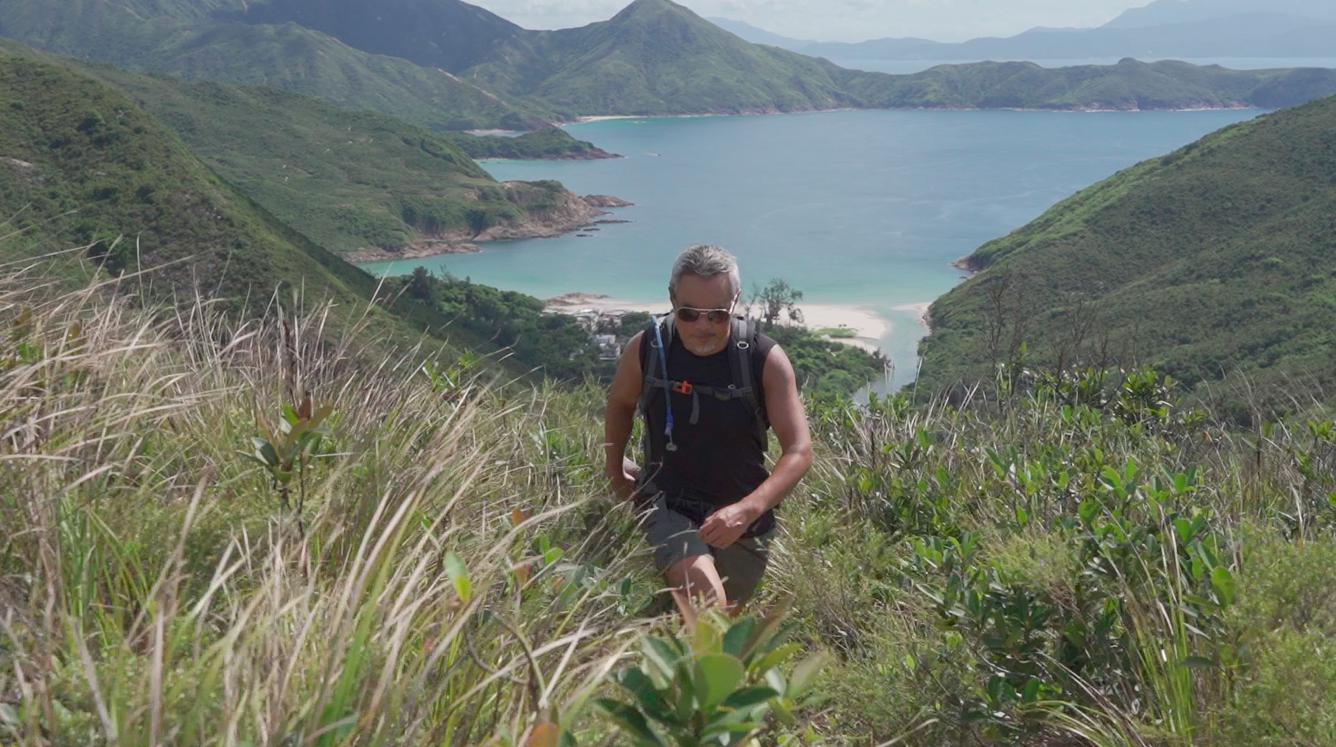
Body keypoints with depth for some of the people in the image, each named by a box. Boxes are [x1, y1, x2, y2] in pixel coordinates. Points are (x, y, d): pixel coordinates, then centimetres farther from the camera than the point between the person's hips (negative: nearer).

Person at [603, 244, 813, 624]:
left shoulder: (766, 360, -17)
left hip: (742, 519, 1)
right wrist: (615, 473, 13)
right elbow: (620, 404, 11)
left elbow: (799, 451, -20)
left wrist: (748, 509, -35)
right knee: (701, 586, -30)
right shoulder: (645, 349, -12)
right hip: (668, 507, -1)